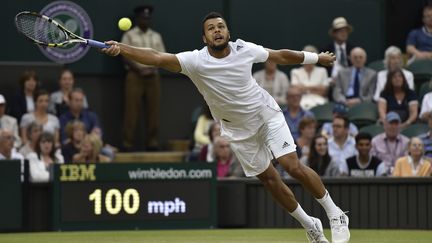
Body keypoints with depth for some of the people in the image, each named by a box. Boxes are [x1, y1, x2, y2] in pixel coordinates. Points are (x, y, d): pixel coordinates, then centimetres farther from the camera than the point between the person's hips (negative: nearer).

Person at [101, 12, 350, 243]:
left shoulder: (245, 50, -17)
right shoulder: (196, 61, -23)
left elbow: (281, 56, 0)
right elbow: (157, 58, -37)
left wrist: (318, 58, 11)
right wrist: (121, 48, -51)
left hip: (267, 113, -1)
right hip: (238, 130, 1)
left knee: (294, 167, -14)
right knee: (269, 178, 6)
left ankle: (336, 215, 5)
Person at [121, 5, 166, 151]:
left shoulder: (156, 37, 15)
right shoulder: (129, 36, 2)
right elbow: (125, 57, -4)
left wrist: (154, 68, -8)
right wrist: (139, 70, -15)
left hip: (153, 76, 4)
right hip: (135, 76, -4)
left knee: (153, 109, 2)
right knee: (132, 109, -6)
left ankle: (152, 142, 7)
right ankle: (128, 143, -5)